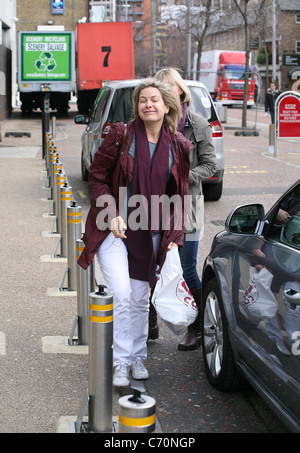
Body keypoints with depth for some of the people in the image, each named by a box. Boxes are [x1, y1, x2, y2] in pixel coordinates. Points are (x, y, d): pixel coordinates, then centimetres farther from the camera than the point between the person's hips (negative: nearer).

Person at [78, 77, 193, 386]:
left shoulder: (178, 146, 2)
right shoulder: (121, 135, -7)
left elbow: (179, 194, 9)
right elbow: (96, 177, -2)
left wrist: (174, 236, 1)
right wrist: (111, 214, -14)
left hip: (149, 233, 3)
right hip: (114, 228, -3)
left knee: (141, 299, 13)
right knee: (121, 295, -14)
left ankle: (137, 357, 30)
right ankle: (120, 363, -2)